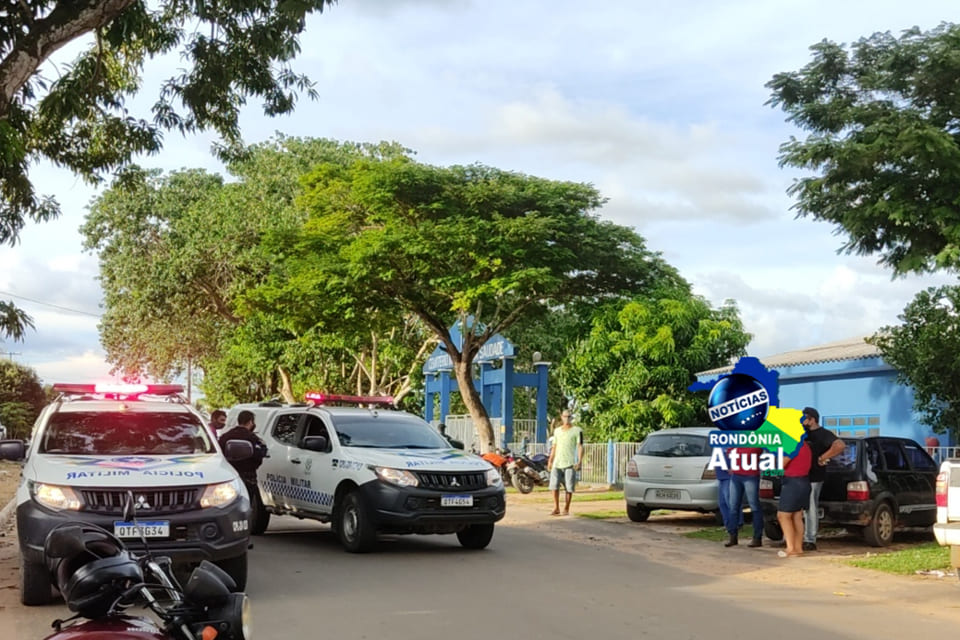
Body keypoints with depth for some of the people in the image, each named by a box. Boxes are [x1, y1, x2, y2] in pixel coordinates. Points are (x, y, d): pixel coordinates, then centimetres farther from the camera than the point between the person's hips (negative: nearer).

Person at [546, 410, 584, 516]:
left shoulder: (577, 431, 1)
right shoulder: (557, 431, 16)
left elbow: (580, 447, -4)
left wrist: (579, 461, -14)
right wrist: (550, 460, 15)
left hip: (570, 463, -4)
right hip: (557, 463, 4)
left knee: (569, 487, -1)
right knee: (554, 486, -3)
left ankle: (566, 509, 9)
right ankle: (556, 508, 7)